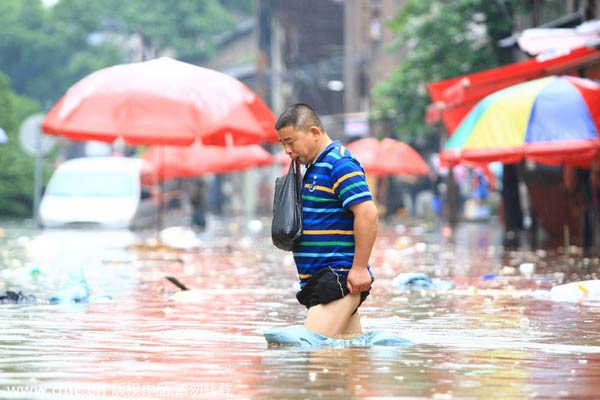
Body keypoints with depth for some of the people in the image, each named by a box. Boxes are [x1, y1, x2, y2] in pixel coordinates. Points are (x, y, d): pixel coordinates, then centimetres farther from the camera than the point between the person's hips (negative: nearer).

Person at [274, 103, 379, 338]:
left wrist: (359, 268, -22)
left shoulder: (340, 164, -12)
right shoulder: (314, 167, 19)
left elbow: (367, 214, -20)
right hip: (318, 278, 10)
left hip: (339, 277, -10)